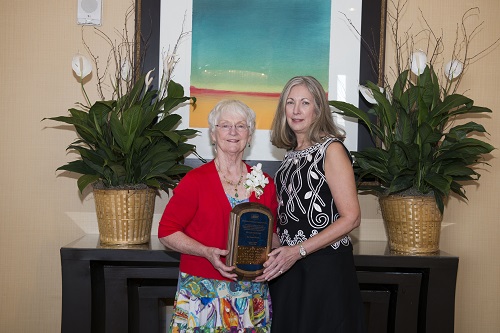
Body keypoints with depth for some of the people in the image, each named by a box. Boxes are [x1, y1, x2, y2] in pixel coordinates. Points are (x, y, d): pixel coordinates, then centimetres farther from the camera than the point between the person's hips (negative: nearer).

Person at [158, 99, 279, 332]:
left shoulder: (264, 184, 6)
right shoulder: (195, 180, -5)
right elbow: (167, 232, -5)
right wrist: (207, 252, -18)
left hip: (253, 295, 3)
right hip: (203, 294, -3)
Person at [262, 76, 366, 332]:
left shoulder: (331, 149, -9)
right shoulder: (292, 152, 10)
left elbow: (351, 218, -15)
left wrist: (299, 251, -18)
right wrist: (280, 253, 3)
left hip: (325, 267, -6)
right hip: (287, 267, 6)